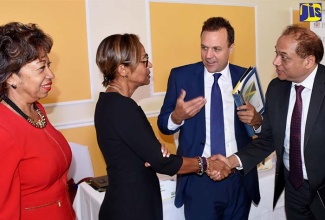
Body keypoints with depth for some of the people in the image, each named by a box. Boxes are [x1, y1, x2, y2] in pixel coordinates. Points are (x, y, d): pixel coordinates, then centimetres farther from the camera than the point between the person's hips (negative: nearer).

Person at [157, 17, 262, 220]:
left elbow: (261, 123, 9)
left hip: (240, 177, 2)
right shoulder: (181, 76, -4)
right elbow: (163, 124, -1)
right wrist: (177, 116, -22)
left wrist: (257, 120, -13)